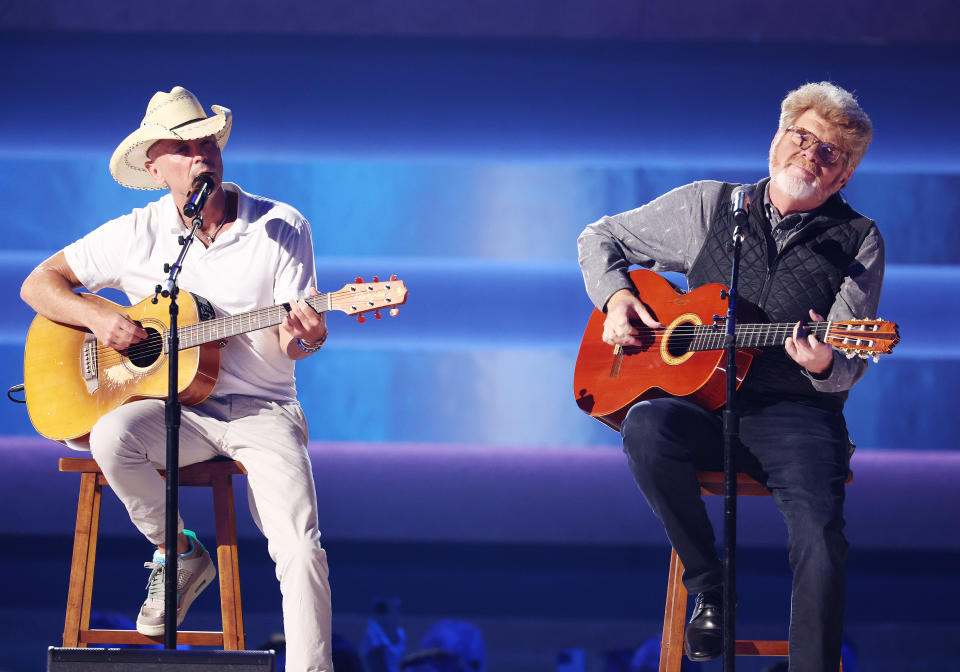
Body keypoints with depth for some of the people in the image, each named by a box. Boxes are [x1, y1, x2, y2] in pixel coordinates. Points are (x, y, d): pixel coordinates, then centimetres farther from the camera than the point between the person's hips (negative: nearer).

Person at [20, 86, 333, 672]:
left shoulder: (284, 229, 1)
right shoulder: (137, 234, 3)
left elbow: (297, 332, -2)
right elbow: (38, 284, 8)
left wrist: (296, 341, -27)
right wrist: (97, 317, -12)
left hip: (261, 409, -1)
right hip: (174, 409, 1)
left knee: (301, 550, -23)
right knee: (113, 437, -33)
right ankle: (176, 553, -7)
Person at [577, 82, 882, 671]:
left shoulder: (858, 242, 6)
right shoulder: (709, 206, 11)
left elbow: (848, 367, -2)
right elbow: (602, 237, 21)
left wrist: (825, 367, -26)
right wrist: (615, 296, 1)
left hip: (795, 414, -2)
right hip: (699, 402, 2)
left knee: (821, 543, -30)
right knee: (646, 426, -34)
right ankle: (709, 587, -14)